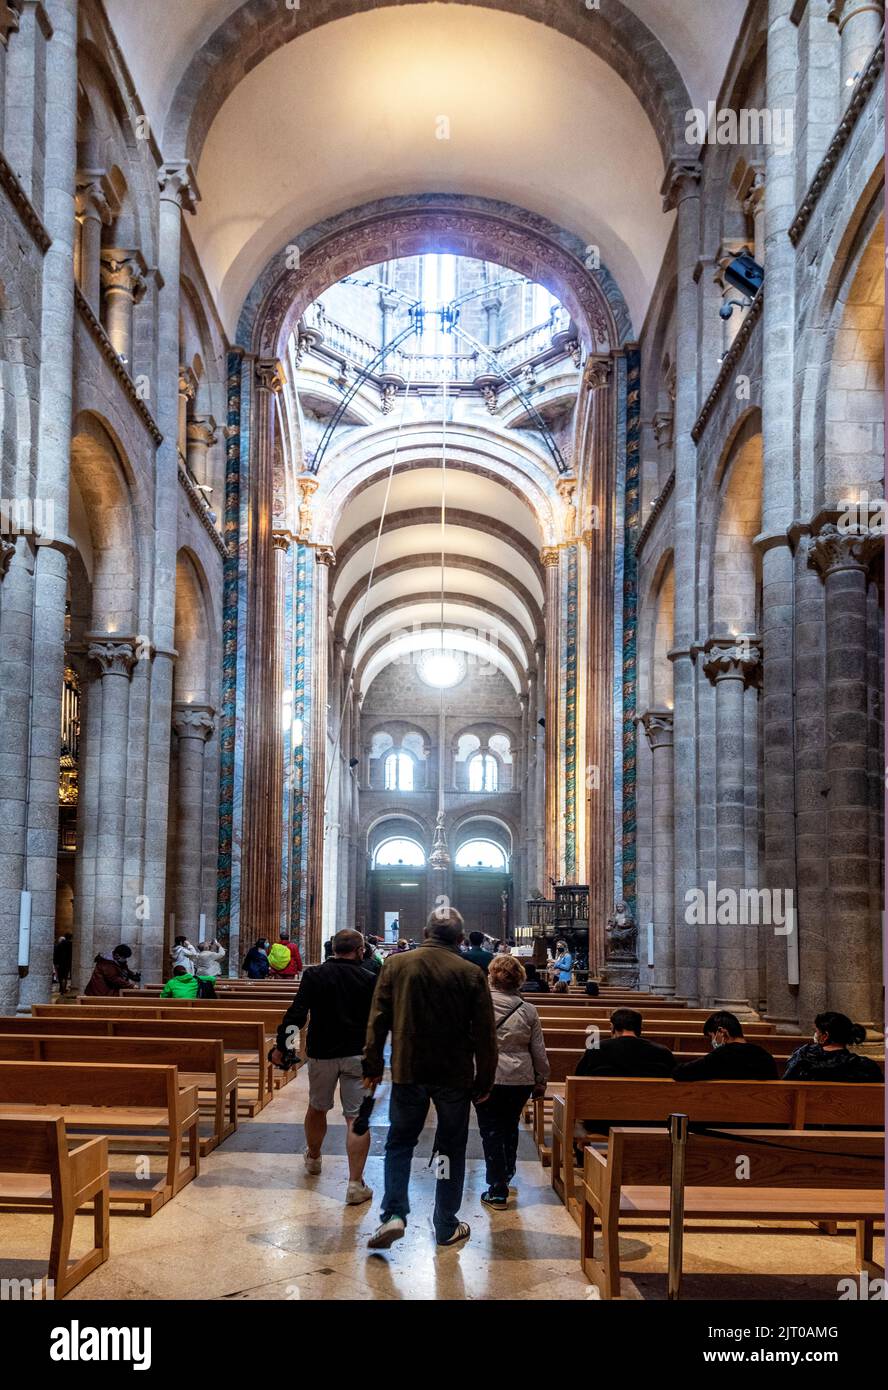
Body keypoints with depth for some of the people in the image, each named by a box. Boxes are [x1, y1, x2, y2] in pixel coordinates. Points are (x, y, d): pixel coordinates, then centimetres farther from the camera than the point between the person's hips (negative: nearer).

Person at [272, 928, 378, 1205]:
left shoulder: (314, 975, -3)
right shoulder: (370, 979, -2)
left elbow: (297, 1013, -8)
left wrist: (282, 1045, -3)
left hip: (321, 1053, 1)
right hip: (358, 1054, -1)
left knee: (317, 1108, 23)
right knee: (357, 1118, -2)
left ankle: (313, 1158, 45)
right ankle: (355, 1184, -7)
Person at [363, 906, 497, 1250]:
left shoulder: (396, 964, -3)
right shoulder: (471, 973, -6)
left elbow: (377, 1020, 0)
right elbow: (484, 1035, -4)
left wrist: (373, 1065, 8)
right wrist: (484, 1080, 5)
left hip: (407, 1071, 1)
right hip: (455, 1076, -1)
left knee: (399, 1143, 16)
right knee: (451, 1149, 12)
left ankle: (393, 1214, 1)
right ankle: (447, 1227, 18)